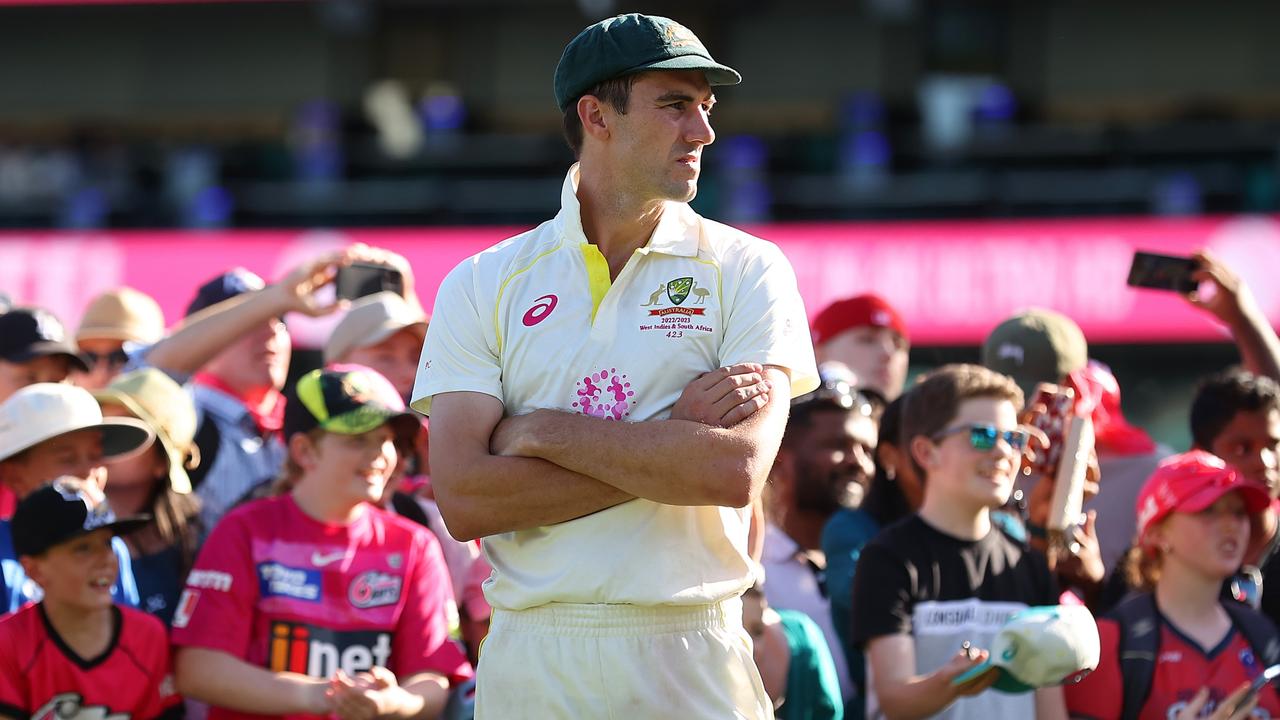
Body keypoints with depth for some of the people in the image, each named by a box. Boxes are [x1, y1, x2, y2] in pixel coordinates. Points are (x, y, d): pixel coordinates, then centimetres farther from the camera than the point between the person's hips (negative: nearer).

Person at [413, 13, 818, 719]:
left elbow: (735, 472, -12)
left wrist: (542, 431, -8)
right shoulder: (481, 286, 5)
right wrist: (675, 435, -11)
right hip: (533, 662, 0)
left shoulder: (745, 269, 4)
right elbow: (464, 498, -8)